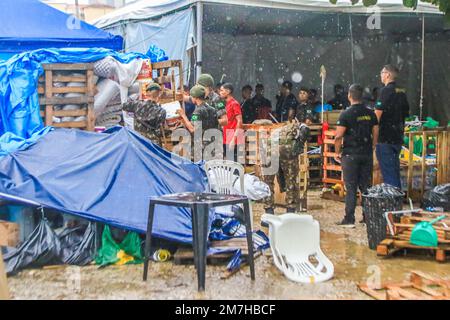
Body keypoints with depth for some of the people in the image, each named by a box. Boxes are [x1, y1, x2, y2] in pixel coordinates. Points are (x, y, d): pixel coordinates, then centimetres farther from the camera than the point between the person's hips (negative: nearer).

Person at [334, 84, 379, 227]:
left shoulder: (346, 114, -10)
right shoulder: (370, 113, 5)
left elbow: (338, 136, -13)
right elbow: (375, 134, 8)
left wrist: (337, 153, -2)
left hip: (350, 155, -4)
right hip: (367, 154, 4)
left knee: (351, 188, -1)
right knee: (366, 186, 11)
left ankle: (349, 219, 1)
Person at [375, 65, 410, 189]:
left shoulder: (386, 90, -14)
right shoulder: (402, 92, 12)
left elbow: (377, 114, -19)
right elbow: (406, 113, 19)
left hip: (385, 137, -8)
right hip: (398, 137, 8)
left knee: (387, 170, -3)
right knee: (395, 169, 17)